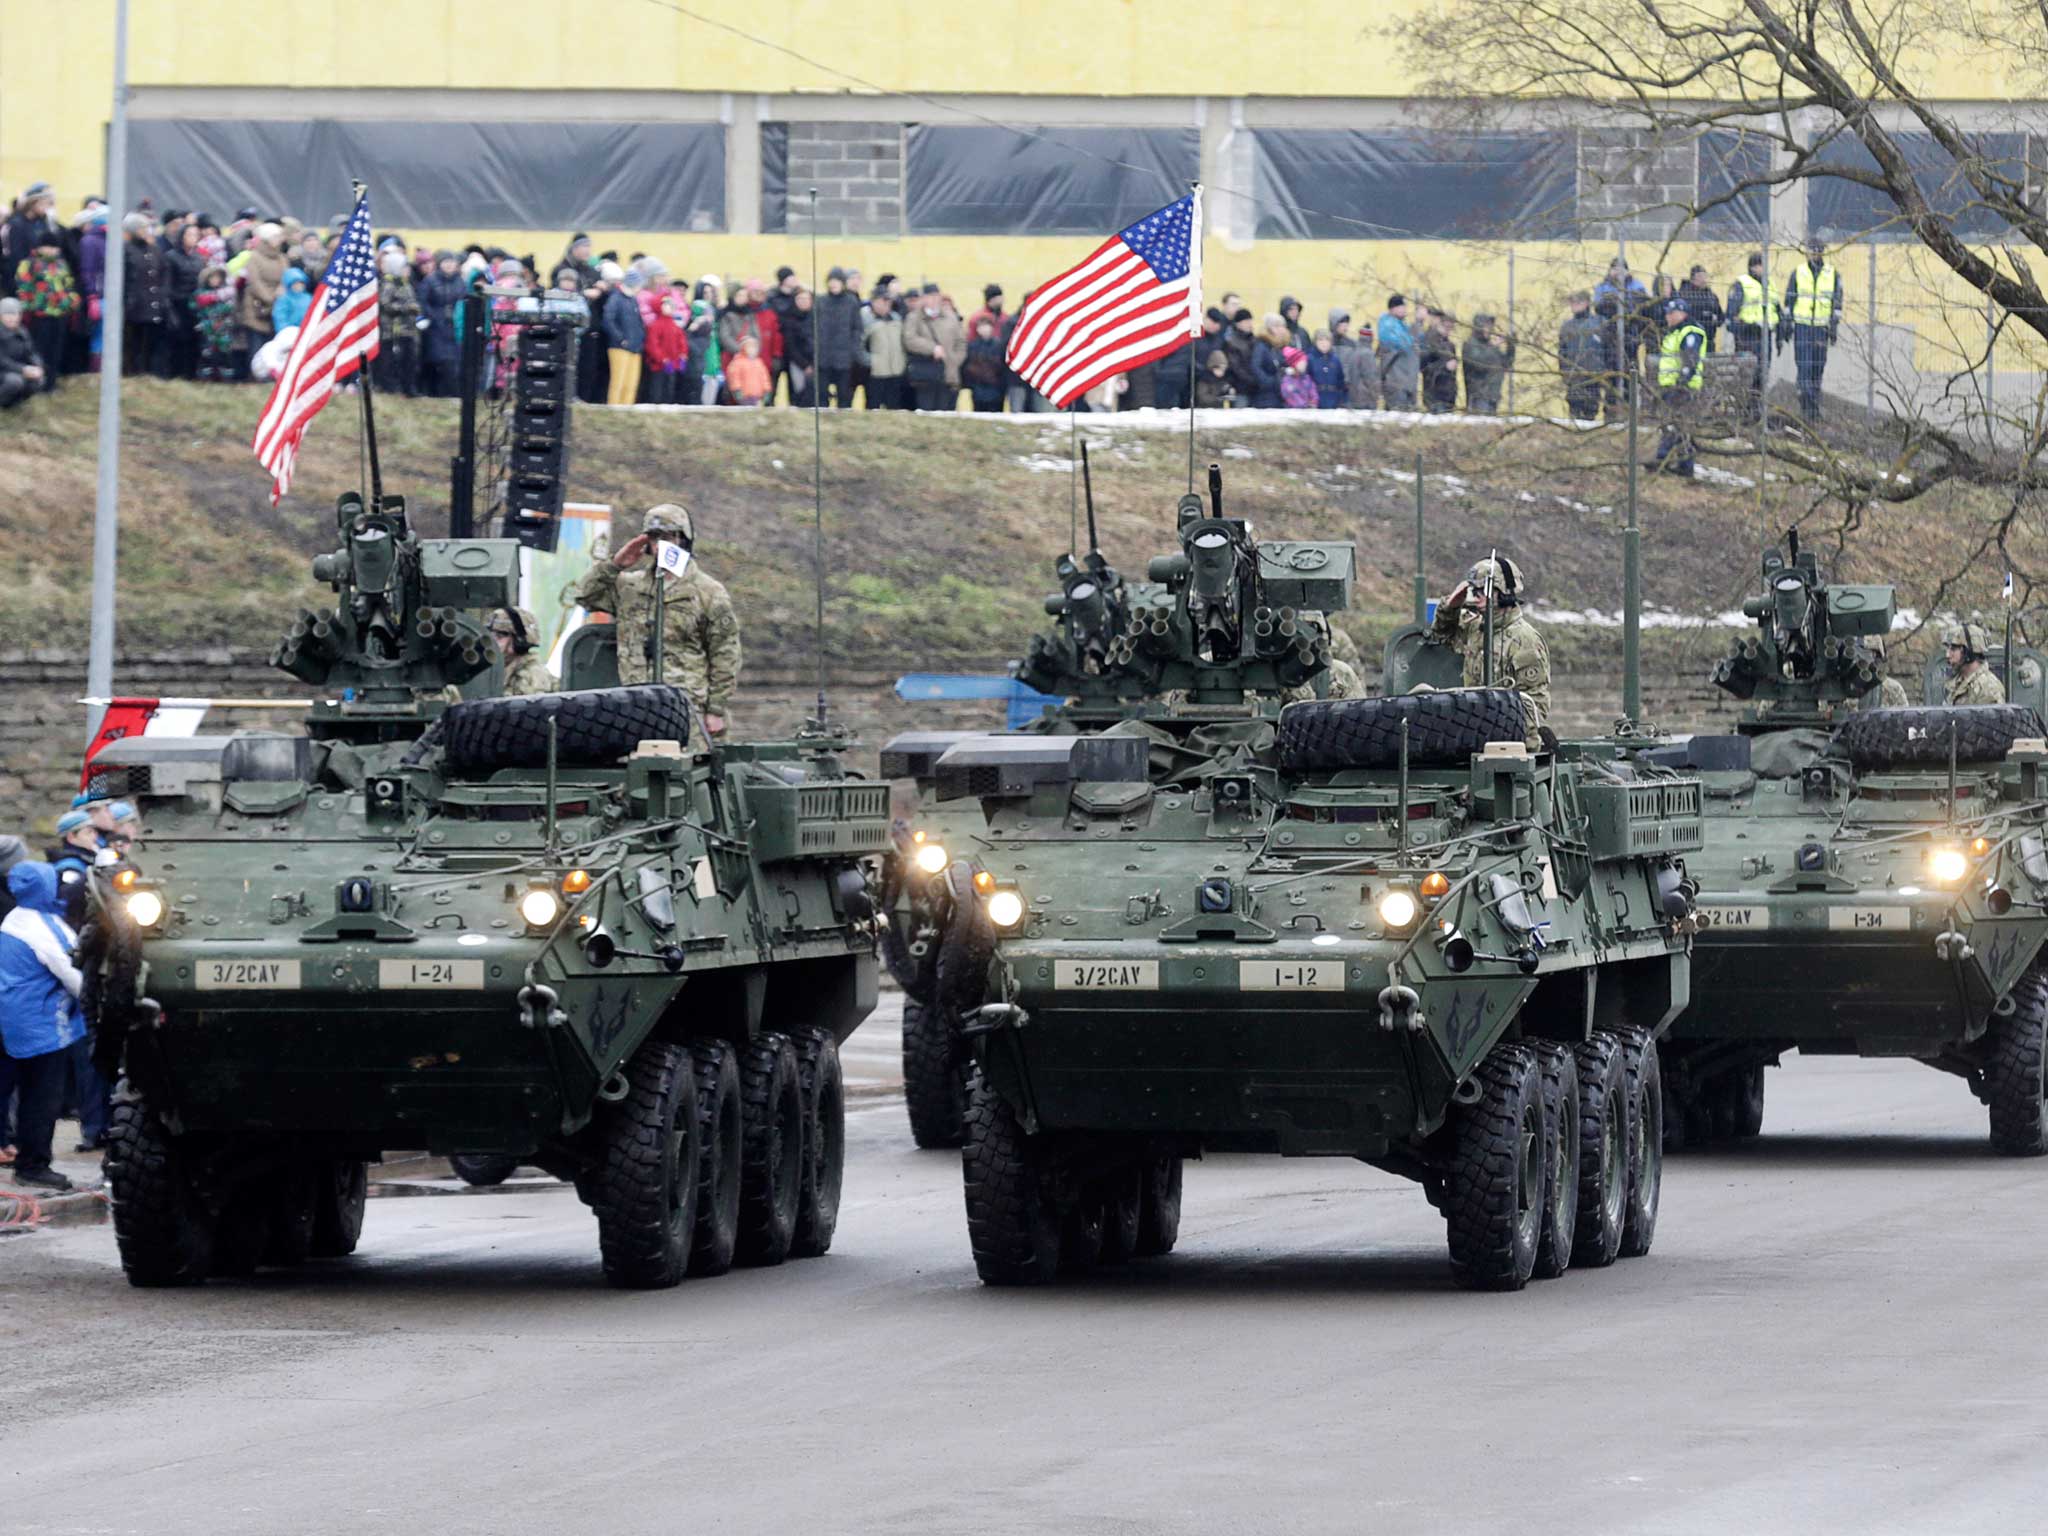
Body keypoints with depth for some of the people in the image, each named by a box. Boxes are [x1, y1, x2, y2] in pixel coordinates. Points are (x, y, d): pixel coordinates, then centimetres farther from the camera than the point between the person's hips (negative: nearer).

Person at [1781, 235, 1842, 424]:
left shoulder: (1833, 274, 4)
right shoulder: (1798, 272, 3)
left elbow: (1837, 302, 6)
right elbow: (1789, 300, 7)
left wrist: (1834, 327, -1)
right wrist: (1786, 325, 4)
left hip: (1821, 328, 1)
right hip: (1802, 325, -1)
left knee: (1818, 368, 5)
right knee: (1804, 366, -10)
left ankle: (1813, 406, 14)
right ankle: (1807, 405, -12)